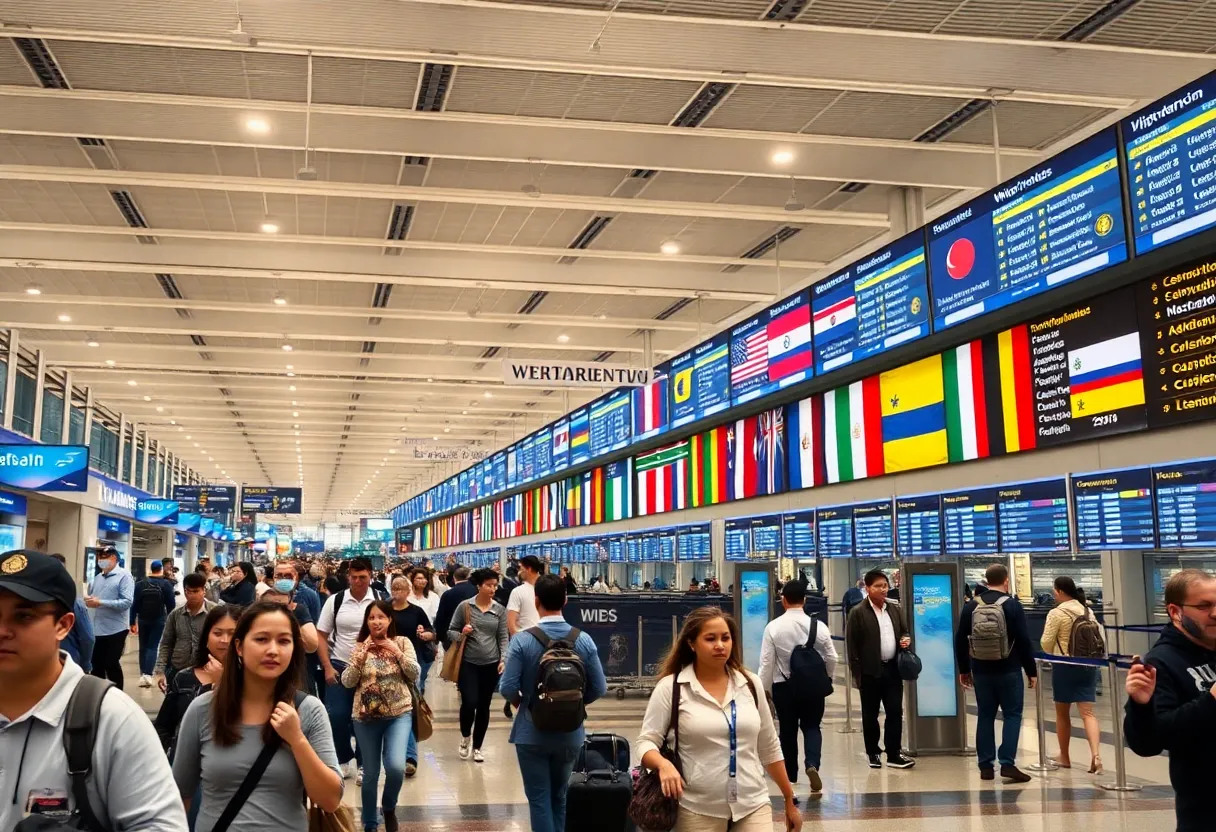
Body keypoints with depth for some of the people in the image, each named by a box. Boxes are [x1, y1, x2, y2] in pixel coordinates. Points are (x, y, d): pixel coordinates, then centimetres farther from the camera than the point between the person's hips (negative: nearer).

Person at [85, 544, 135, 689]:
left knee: (111, 665, 1)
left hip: (115, 630, -6)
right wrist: (88, 600, -7)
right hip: (96, 629, 6)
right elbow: (91, 596, 18)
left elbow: (127, 602, -18)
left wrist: (100, 603, -22)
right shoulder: (97, 577, 13)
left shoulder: (124, 576, -8)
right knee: (96, 665, 13)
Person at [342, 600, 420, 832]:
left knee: (396, 767, -19)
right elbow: (347, 682, -3)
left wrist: (397, 652, -14)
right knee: (370, 774, 8)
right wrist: (359, 657, -15)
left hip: (399, 713, -1)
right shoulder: (359, 647, 2)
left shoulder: (402, 642, 0)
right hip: (365, 716, 1)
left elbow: (414, 675, -5)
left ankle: (389, 807, 12)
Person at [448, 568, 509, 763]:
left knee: (484, 706, 8)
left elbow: (503, 638, 4)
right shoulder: (464, 606, -4)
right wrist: (461, 635, -18)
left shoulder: (500, 610, 3)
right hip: (468, 663, -2)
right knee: (469, 703, -12)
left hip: (491, 664, 2)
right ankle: (465, 736, 19)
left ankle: (477, 747, 24)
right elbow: (450, 632, 3)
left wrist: (504, 659, -9)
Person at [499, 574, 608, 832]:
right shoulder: (584, 640, -9)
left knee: (539, 799, 8)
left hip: (532, 733, -3)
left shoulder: (523, 640, -16)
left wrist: (521, 702, 6)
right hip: (570, 733, 3)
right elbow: (599, 688, -6)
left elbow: (508, 689, -17)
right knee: (559, 797, 22)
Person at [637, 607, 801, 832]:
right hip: (698, 810, -2)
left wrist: (789, 801, 15)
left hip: (753, 806, 2)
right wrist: (663, 764, -26)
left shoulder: (750, 684, 5)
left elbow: (769, 748, 13)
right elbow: (646, 742, -5)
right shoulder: (670, 687, -6)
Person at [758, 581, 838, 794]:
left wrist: (764, 689, 1)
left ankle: (790, 775, 23)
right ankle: (812, 764, -10)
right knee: (812, 727, 13)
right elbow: (832, 659, -1)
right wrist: (826, 679, 17)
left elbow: (766, 662, -10)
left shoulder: (773, 626, -12)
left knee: (788, 730, 14)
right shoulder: (819, 626, -8)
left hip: (784, 686, -1)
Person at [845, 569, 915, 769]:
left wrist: (906, 640, -3)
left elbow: (904, 631, 22)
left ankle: (894, 754, 10)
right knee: (870, 715, 7)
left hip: (892, 669, 4)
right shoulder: (858, 613, -7)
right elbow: (852, 645, -8)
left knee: (895, 712, 3)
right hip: (870, 671, -4)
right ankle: (873, 753, 19)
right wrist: (857, 674, -12)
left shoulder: (895, 609, 10)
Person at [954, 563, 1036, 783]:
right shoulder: (1012, 605, -7)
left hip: (981, 671, 3)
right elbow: (1024, 641, -8)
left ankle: (985, 766, 9)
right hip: (1009, 671, -3)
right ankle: (1007, 763, -6)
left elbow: (960, 640, 7)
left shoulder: (971, 606, 4)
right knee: (1012, 715, 4)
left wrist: (964, 669, 16)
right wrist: (1031, 671, 0)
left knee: (985, 716, 9)